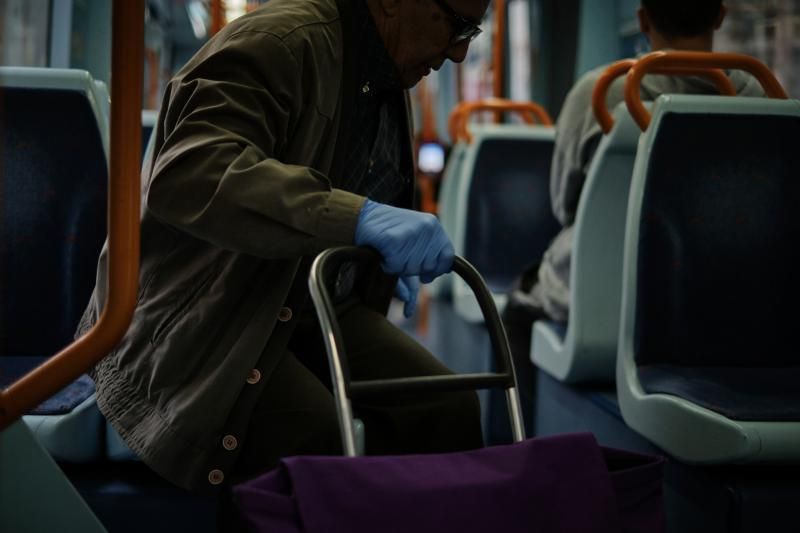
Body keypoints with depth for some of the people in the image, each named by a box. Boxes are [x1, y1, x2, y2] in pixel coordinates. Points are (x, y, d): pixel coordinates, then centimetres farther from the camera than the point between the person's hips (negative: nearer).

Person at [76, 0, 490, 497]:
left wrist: (387, 250, 10)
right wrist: (358, 217, -44)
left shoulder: (392, 79, 9)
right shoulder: (281, 41, -20)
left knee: (446, 406, -14)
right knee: (313, 438, -32)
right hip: (198, 319, -7)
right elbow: (187, 175, -36)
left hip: (316, 309, 8)